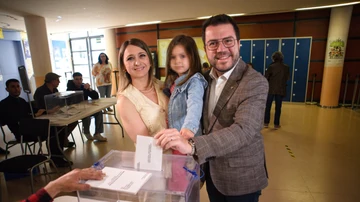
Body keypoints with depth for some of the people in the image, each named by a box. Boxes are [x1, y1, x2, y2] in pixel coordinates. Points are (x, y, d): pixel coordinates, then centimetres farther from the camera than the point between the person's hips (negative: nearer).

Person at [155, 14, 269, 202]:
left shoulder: (255, 83, -21)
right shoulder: (206, 78, 0)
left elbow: (243, 130, -33)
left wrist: (192, 145, -44)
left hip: (240, 177, -5)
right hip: (211, 171, 6)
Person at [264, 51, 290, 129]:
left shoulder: (271, 66, -10)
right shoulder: (286, 67, -2)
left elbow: (266, 77, -7)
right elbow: (287, 78, 8)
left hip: (271, 89, -2)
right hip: (281, 90, 2)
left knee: (268, 106, 9)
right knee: (278, 107, 8)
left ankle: (266, 123, 14)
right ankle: (276, 124, 14)